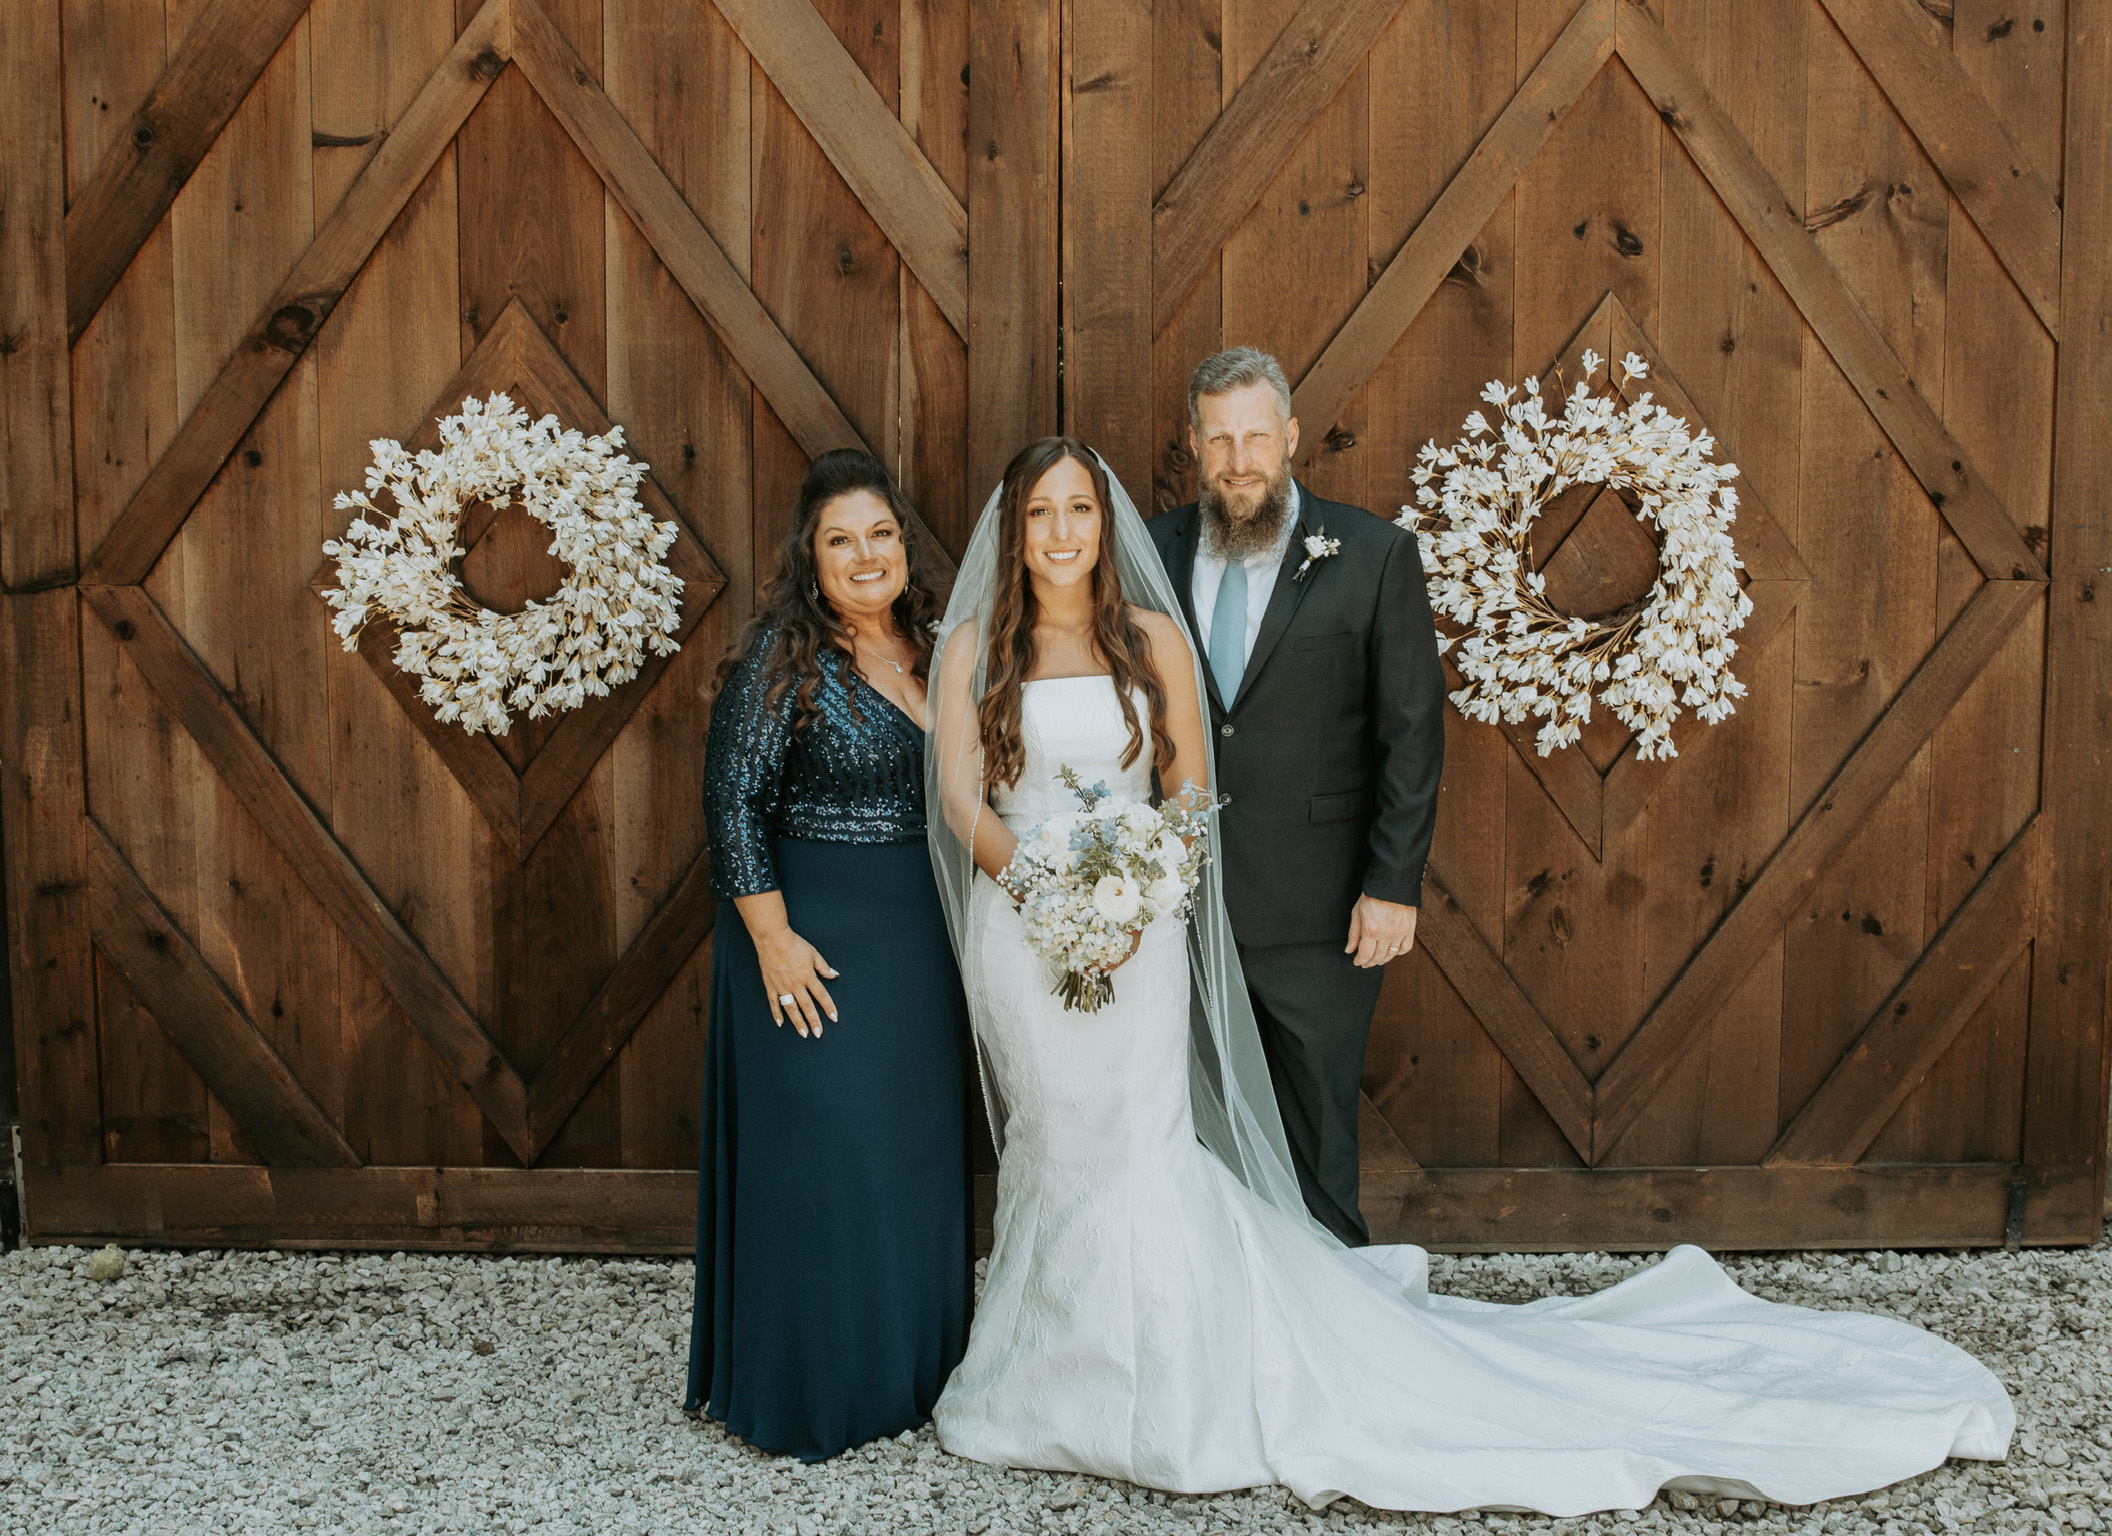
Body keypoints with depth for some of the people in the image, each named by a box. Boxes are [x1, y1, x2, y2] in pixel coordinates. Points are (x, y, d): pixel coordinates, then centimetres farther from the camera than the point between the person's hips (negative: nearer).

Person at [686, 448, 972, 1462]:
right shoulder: (783, 656, -12)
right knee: (818, 1154, 0)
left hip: (920, 940, 7)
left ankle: (906, 1369, 30)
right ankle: (812, 1387, 17)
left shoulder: (928, 649, 8)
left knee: (916, 1146, 14)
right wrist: (772, 939, -19)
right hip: (816, 940, -7)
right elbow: (734, 801, -14)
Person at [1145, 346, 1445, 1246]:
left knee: (1317, 1134, 9)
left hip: (1316, 905, -3)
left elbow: (1413, 730, -4)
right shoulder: (1151, 553, 5)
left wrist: (1393, 885, -8)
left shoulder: (1373, 555, -3)